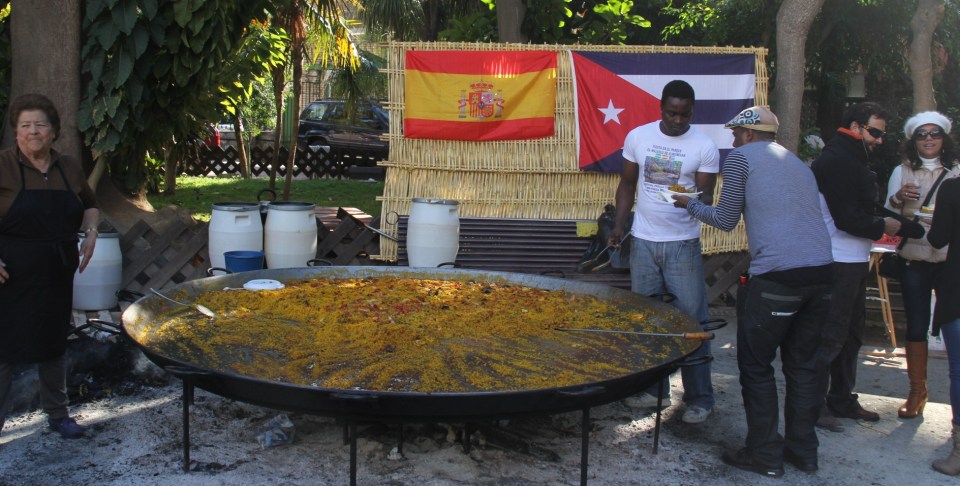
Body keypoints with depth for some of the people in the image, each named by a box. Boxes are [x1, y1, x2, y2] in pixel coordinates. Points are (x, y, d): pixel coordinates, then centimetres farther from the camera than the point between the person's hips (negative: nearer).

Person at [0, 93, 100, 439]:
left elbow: (90, 206, 20)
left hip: (57, 276, 5)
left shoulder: (69, 168, 5)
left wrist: (90, 233, 2)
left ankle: (58, 414, 29)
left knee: (54, 344, 15)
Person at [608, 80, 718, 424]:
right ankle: (652, 387, 24)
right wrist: (619, 225, 0)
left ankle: (700, 398, 9)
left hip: (683, 244, -3)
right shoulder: (637, 137, 1)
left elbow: (706, 194, -5)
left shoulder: (704, 146, -6)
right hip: (643, 241, 3)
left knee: (691, 320, -1)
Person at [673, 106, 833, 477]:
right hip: (821, 271, 7)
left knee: (756, 366, 6)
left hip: (778, 276, -7)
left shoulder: (741, 157, 4)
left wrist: (690, 204, 23)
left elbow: (726, 221, 8)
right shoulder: (798, 163, 24)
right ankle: (803, 450, 25)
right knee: (802, 365, 18)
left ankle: (765, 455, 12)